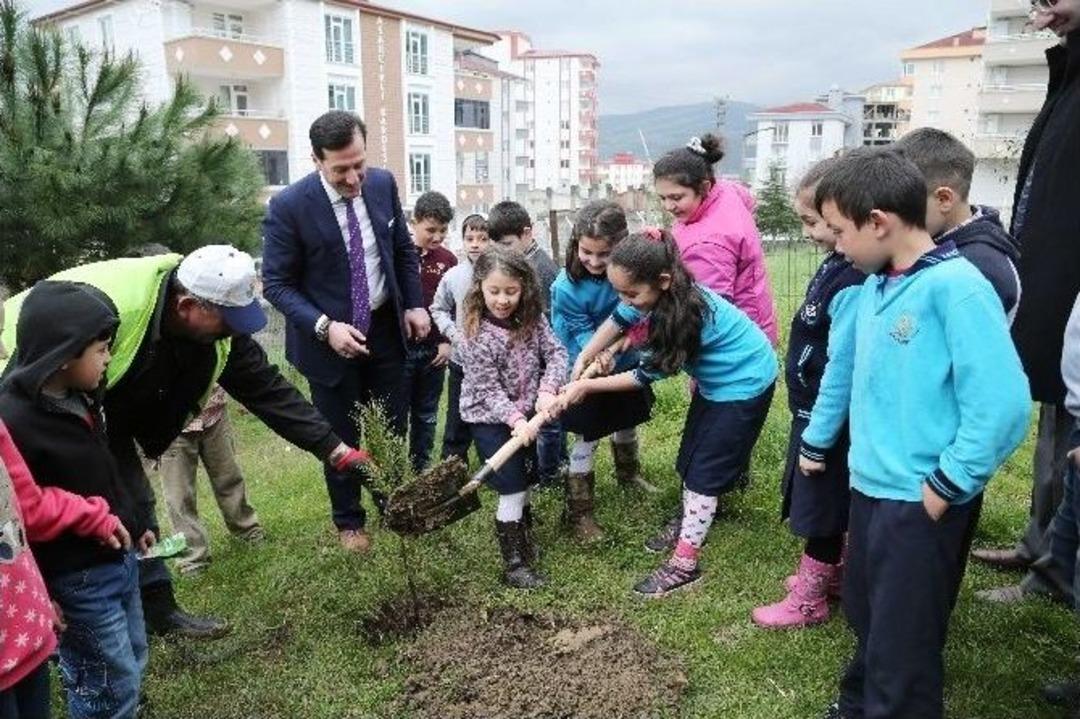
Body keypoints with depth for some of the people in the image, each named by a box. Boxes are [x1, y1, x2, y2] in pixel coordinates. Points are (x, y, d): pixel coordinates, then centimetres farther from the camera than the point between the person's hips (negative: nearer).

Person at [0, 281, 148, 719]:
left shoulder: (80, 396, 4)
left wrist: (135, 523, 19)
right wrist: (94, 518, -20)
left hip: (119, 555, 9)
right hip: (80, 574, -8)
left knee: (131, 665, 21)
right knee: (113, 682, 4)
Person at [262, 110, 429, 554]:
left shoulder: (383, 184, -6)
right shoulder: (289, 206, -19)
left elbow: (404, 250, 8)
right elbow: (276, 284, -14)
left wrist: (415, 304, -1)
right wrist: (325, 327, -25)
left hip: (385, 326, 4)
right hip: (329, 336, -4)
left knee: (393, 425, 15)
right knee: (341, 434, 11)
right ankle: (349, 521, 32)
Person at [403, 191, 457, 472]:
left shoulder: (448, 260, 3)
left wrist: (447, 341, 0)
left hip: (434, 351, 4)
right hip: (400, 347, -3)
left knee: (427, 416, 13)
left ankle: (421, 470, 25)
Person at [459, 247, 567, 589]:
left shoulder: (532, 318, -6)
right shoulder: (477, 335, -22)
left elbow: (556, 352, -9)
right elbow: (488, 390, -22)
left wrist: (547, 389, -25)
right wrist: (515, 419, -32)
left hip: (524, 413, 6)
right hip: (491, 419, -6)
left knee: (523, 484, 20)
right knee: (513, 491, -7)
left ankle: (524, 539, 42)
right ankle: (513, 564, 5)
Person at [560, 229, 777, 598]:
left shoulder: (688, 313, -36)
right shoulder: (661, 291, -17)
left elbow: (646, 375, -25)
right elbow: (619, 319, 1)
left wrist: (587, 386, -19)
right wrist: (582, 359, -5)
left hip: (744, 385, -8)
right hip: (715, 380, 8)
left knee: (704, 472, -4)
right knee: (691, 460, 18)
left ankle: (684, 564, 4)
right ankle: (690, 521, 39)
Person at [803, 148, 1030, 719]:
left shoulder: (955, 287, -20)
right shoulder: (874, 286, 5)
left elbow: (1003, 403, -25)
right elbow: (844, 366, 17)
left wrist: (949, 485, -18)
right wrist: (816, 439, 25)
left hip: (922, 501, -8)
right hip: (870, 486, 8)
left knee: (902, 645, 8)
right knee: (867, 619, 25)